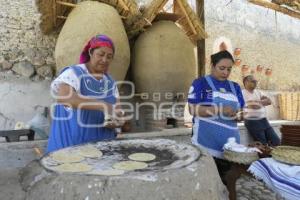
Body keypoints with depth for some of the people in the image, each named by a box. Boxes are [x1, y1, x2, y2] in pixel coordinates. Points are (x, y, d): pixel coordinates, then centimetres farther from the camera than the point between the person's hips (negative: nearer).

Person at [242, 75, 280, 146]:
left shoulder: (258, 92, 18)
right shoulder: (243, 93, -8)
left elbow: (269, 101, 6)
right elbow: (254, 106, -17)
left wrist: (259, 102, -8)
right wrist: (262, 103, -1)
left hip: (264, 120, 8)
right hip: (252, 122, -8)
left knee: (276, 142, 4)